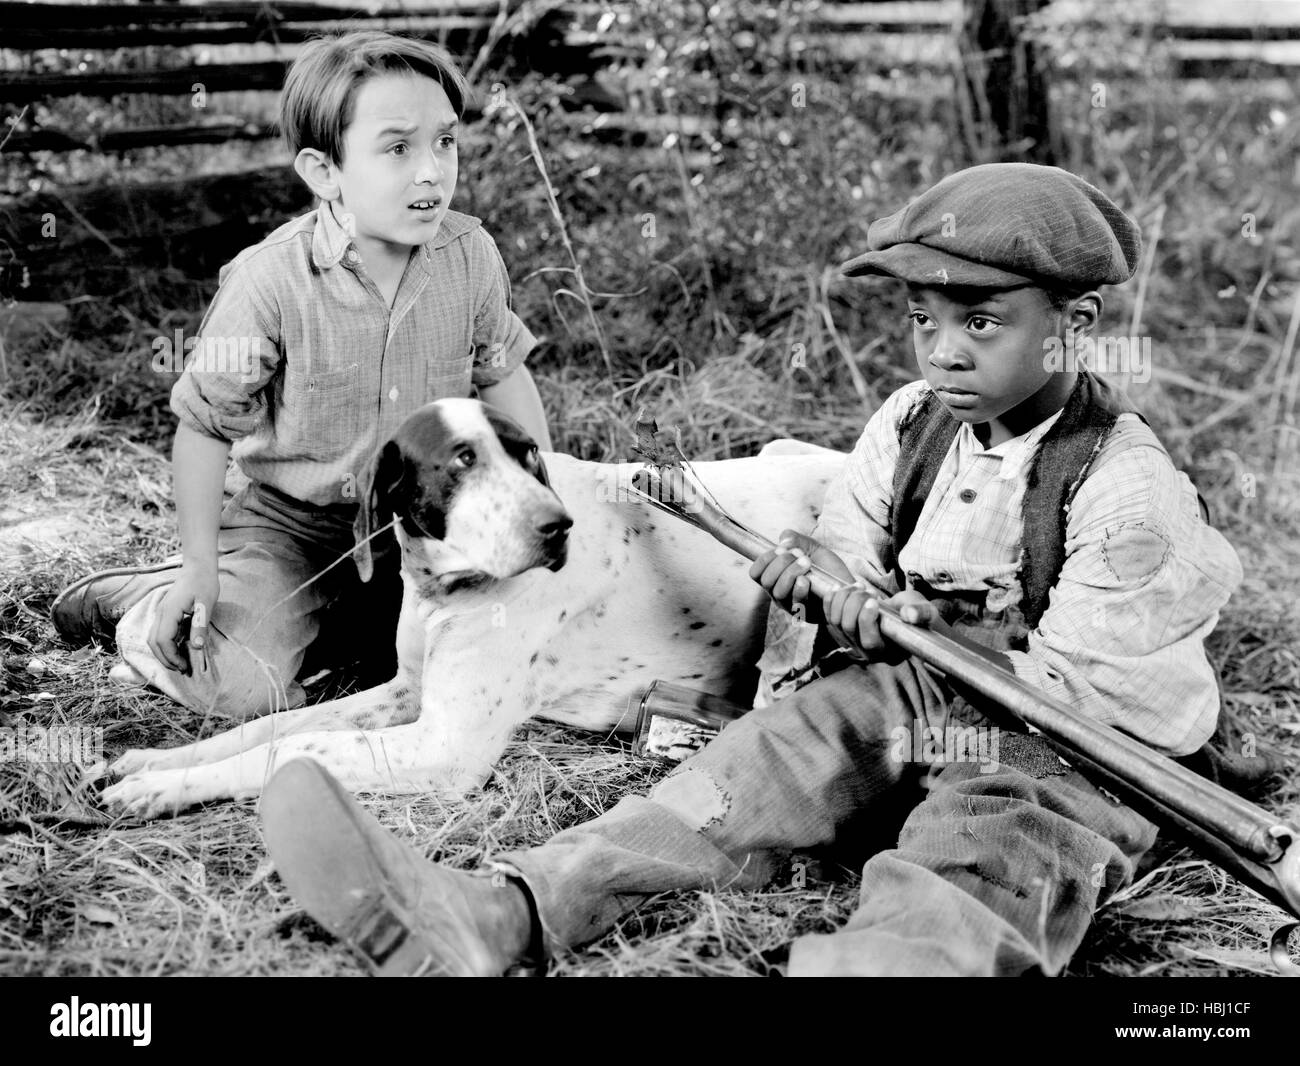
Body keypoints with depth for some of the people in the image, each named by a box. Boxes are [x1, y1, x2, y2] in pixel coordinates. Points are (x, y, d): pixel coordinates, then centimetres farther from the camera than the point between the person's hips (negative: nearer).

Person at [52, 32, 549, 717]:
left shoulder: (470, 255, -10)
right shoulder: (269, 282, -23)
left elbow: (502, 373, 8)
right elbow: (205, 424, -13)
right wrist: (200, 567, -13)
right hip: (293, 524, -4)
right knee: (243, 689, -21)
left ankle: (311, 615, 18)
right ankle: (145, 604, 14)